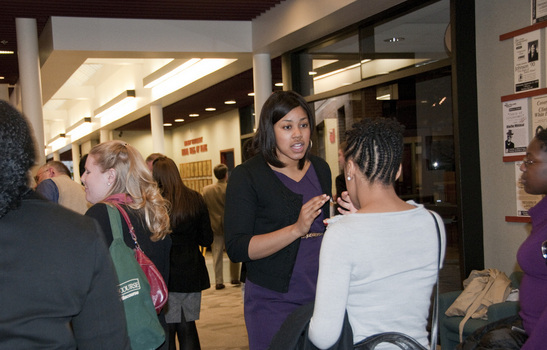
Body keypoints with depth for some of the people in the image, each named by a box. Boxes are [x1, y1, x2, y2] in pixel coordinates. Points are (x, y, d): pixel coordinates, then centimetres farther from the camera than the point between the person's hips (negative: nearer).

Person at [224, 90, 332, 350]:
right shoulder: (247, 176, -8)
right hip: (274, 303, -5)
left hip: (321, 297, 5)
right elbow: (236, 249, -17)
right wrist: (297, 229, -25)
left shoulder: (320, 169, 10)